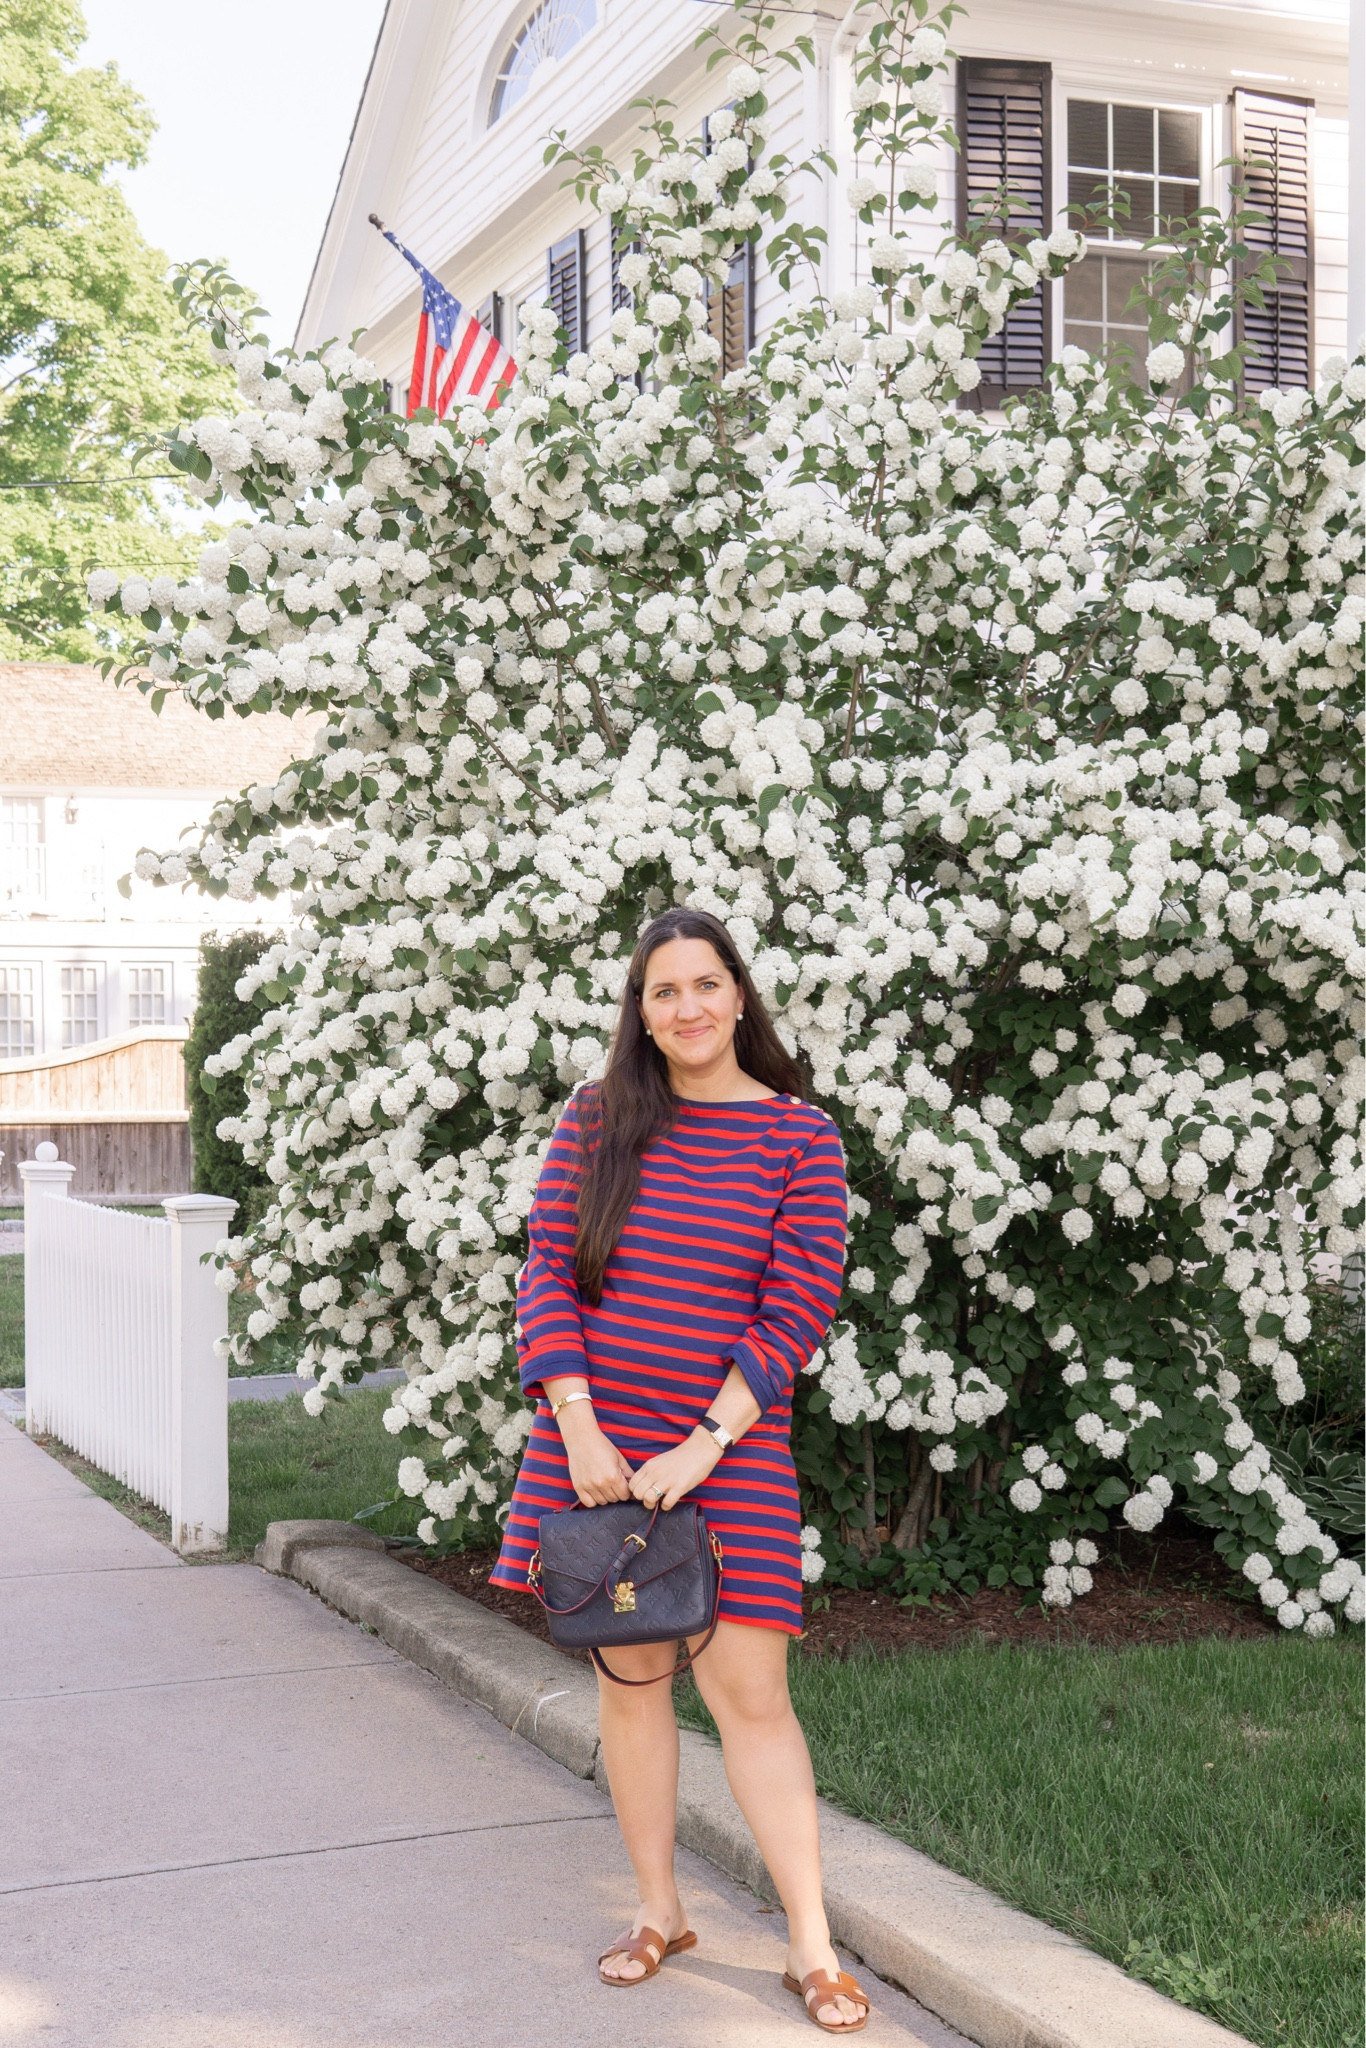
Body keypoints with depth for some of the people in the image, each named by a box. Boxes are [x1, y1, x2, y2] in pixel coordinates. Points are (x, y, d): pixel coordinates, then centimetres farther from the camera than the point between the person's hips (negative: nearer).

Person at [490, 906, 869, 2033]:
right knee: (629, 1677, 10)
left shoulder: (800, 1139, -3)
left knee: (749, 1691, -3)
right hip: (595, 1443, 3)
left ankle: (812, 1944, 8)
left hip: (731, 1449, -2)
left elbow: (798, 1311, -7)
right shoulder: (597, 1119, 3)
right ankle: (660, 1910, 25)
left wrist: (702, 1447, -13)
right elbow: (546, 1271, 1)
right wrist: (578, 1424, -10)